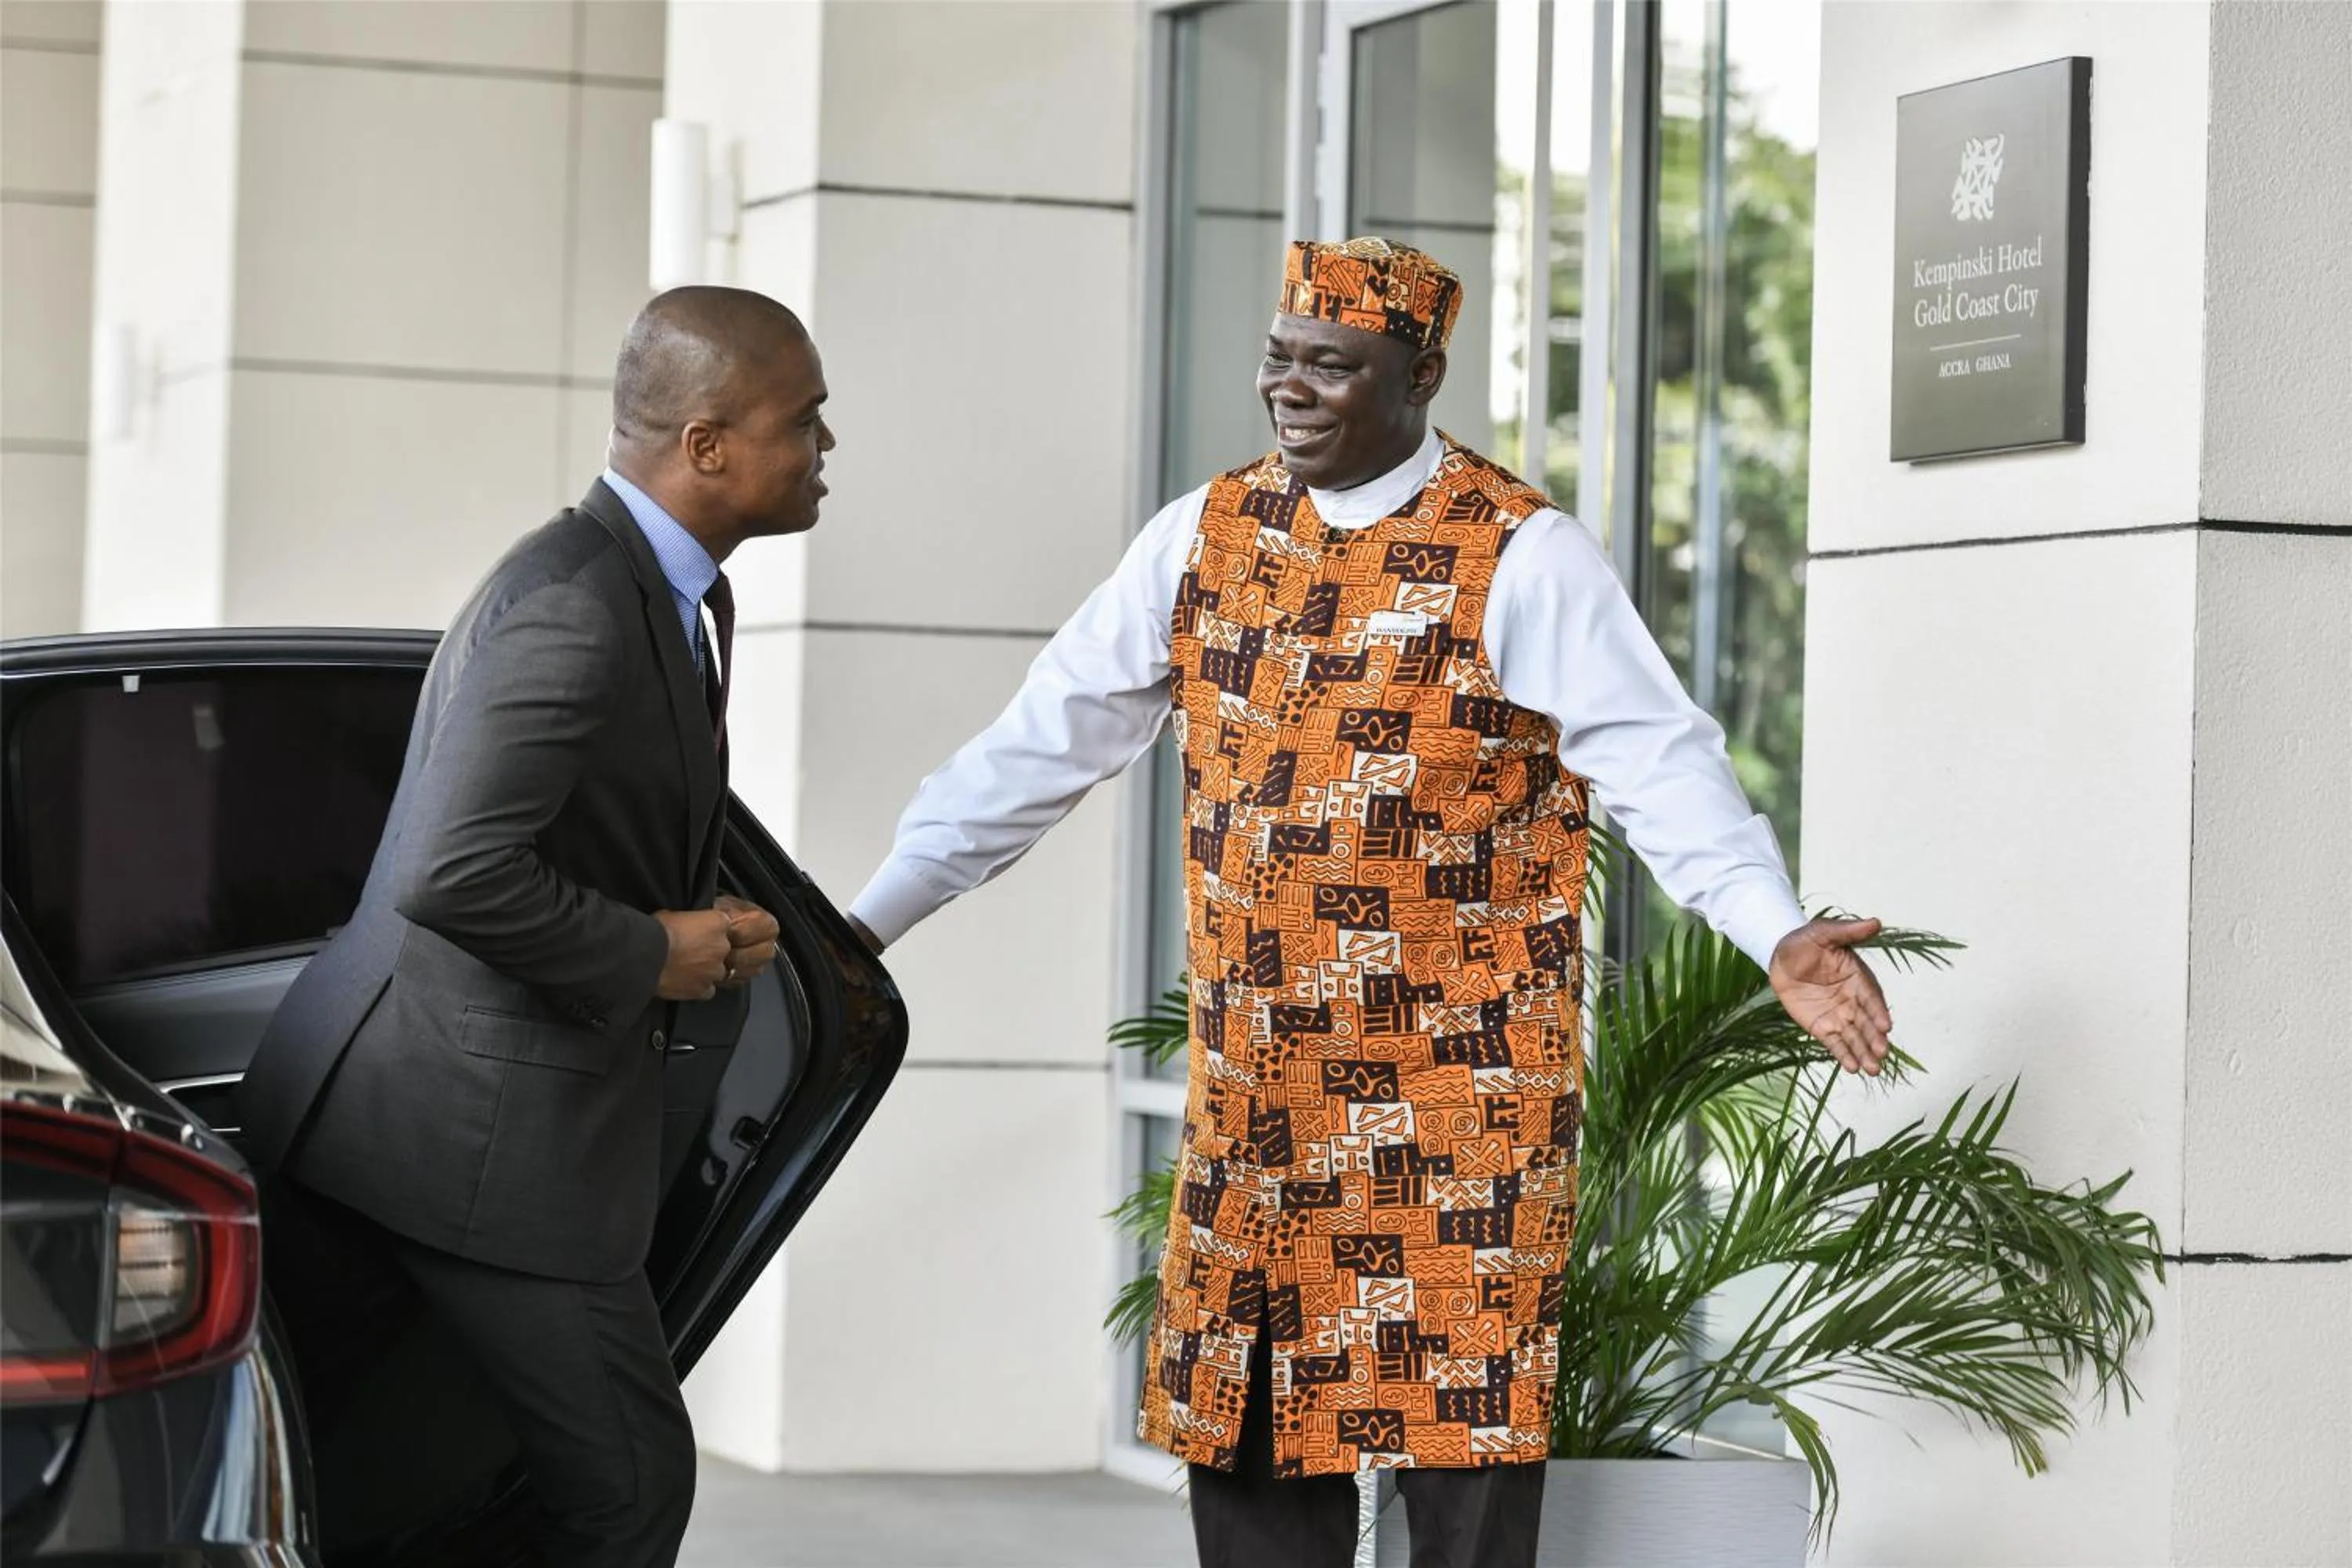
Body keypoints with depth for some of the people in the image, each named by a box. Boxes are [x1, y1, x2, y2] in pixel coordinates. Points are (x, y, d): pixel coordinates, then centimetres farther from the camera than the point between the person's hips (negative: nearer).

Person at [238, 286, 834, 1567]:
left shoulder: (659, 589, 12)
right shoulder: (574, 602, -21)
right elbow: (453, 876, -29)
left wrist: (706, 930, 7)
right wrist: (650, 955, -16)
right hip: (478, 1126, -10)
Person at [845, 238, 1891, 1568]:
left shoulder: (1522, 557, -7)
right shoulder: (1207, 537, 9)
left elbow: (1660, 762, -17)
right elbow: (1045, 747, 13)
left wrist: (1779, 935, -33)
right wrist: (866, 922, 12)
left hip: (1460, 1095, -5)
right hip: (1252, 1096, 5)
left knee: (1460, 1451, -4)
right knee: (1243, 1440, 8)